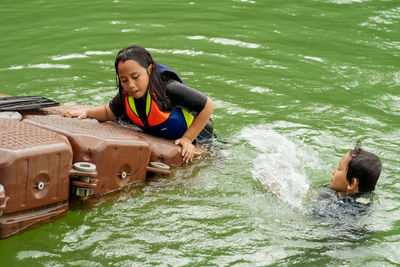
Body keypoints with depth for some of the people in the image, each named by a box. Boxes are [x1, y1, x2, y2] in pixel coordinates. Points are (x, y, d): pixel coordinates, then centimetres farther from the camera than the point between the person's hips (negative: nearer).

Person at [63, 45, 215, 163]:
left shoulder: (169, 89, -40)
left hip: (195, 133, -5)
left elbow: (208, 106, -32)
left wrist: (188, 139, -31)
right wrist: (86, 112, -19)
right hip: (158, 138, 6)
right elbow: (109, 112, 1)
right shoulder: (126, 96, -20)